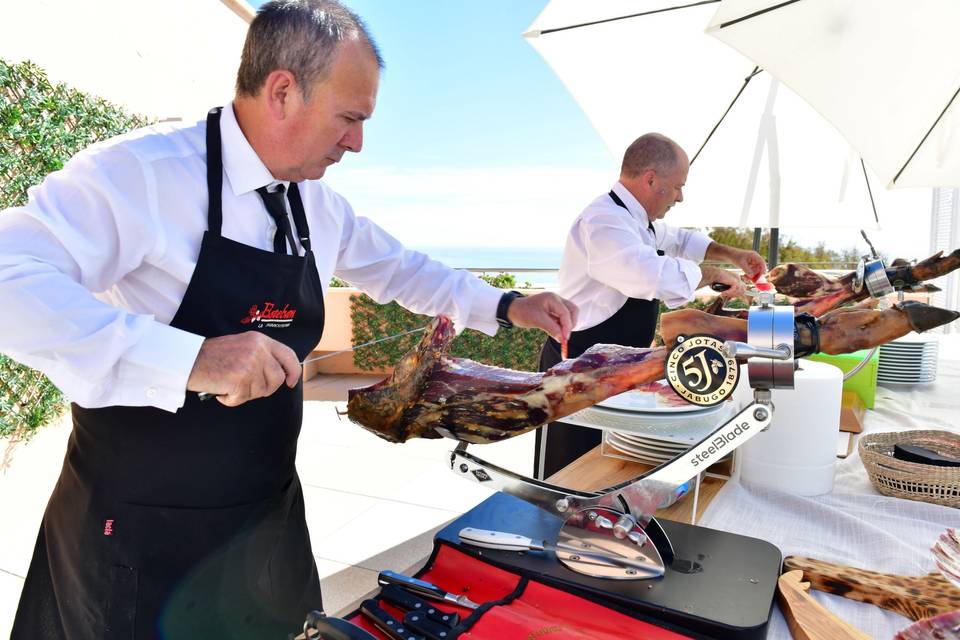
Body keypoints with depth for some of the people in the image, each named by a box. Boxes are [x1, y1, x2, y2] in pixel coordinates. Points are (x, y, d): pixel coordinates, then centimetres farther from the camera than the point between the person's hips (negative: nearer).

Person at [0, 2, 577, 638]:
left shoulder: (319, 205, 2)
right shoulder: (143, 171, -20)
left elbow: (398, 268, 16)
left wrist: (506, 307, 7)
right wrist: (189, 358, -40)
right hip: (140, 534, -6)